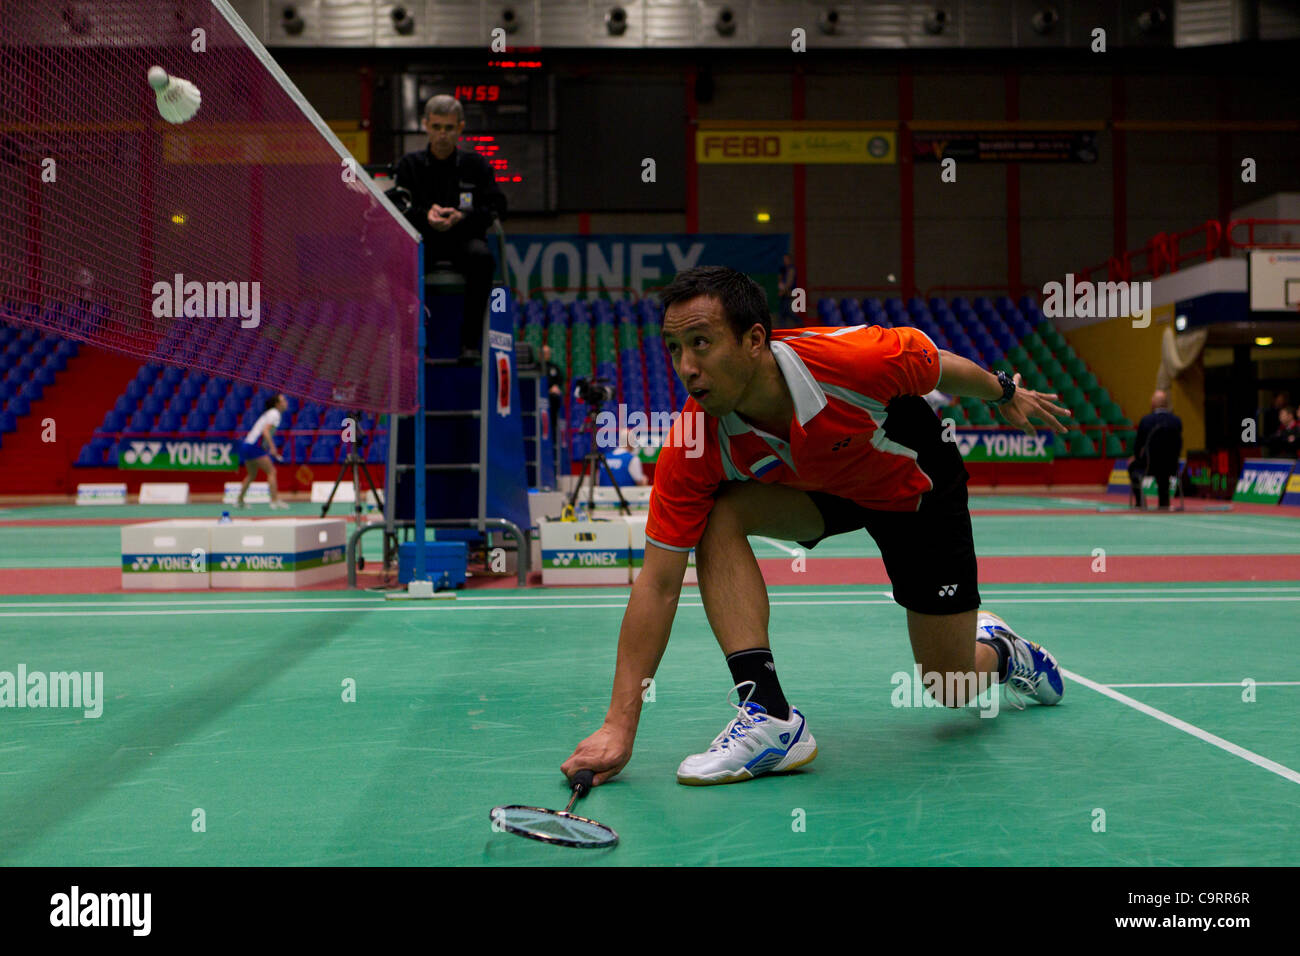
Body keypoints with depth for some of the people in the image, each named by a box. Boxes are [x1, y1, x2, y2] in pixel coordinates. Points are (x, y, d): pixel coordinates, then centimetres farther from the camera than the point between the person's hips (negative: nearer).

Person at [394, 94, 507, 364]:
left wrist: (462, 216, -17)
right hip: (423, 240, 1)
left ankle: (471, 339, -26)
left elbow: (497, 206, 2)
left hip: (464, 238, 0)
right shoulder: (410, 164, 10)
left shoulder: (475, 164, 8)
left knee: (482, 257, -35)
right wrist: (425, 215, -18)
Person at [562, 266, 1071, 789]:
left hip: (915, 486, -2)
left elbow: (942, 366, -15)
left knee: (952, 689, 0)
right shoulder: (692, 445, -31)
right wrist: (619, 725, -34)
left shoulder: (855, 358, -39)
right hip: (815, 492, 2)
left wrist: (1006, 393, 7)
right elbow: (658, 583, -29)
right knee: (720, 515, -30)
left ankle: (996, 646, 38)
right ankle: (769, 717, -26)